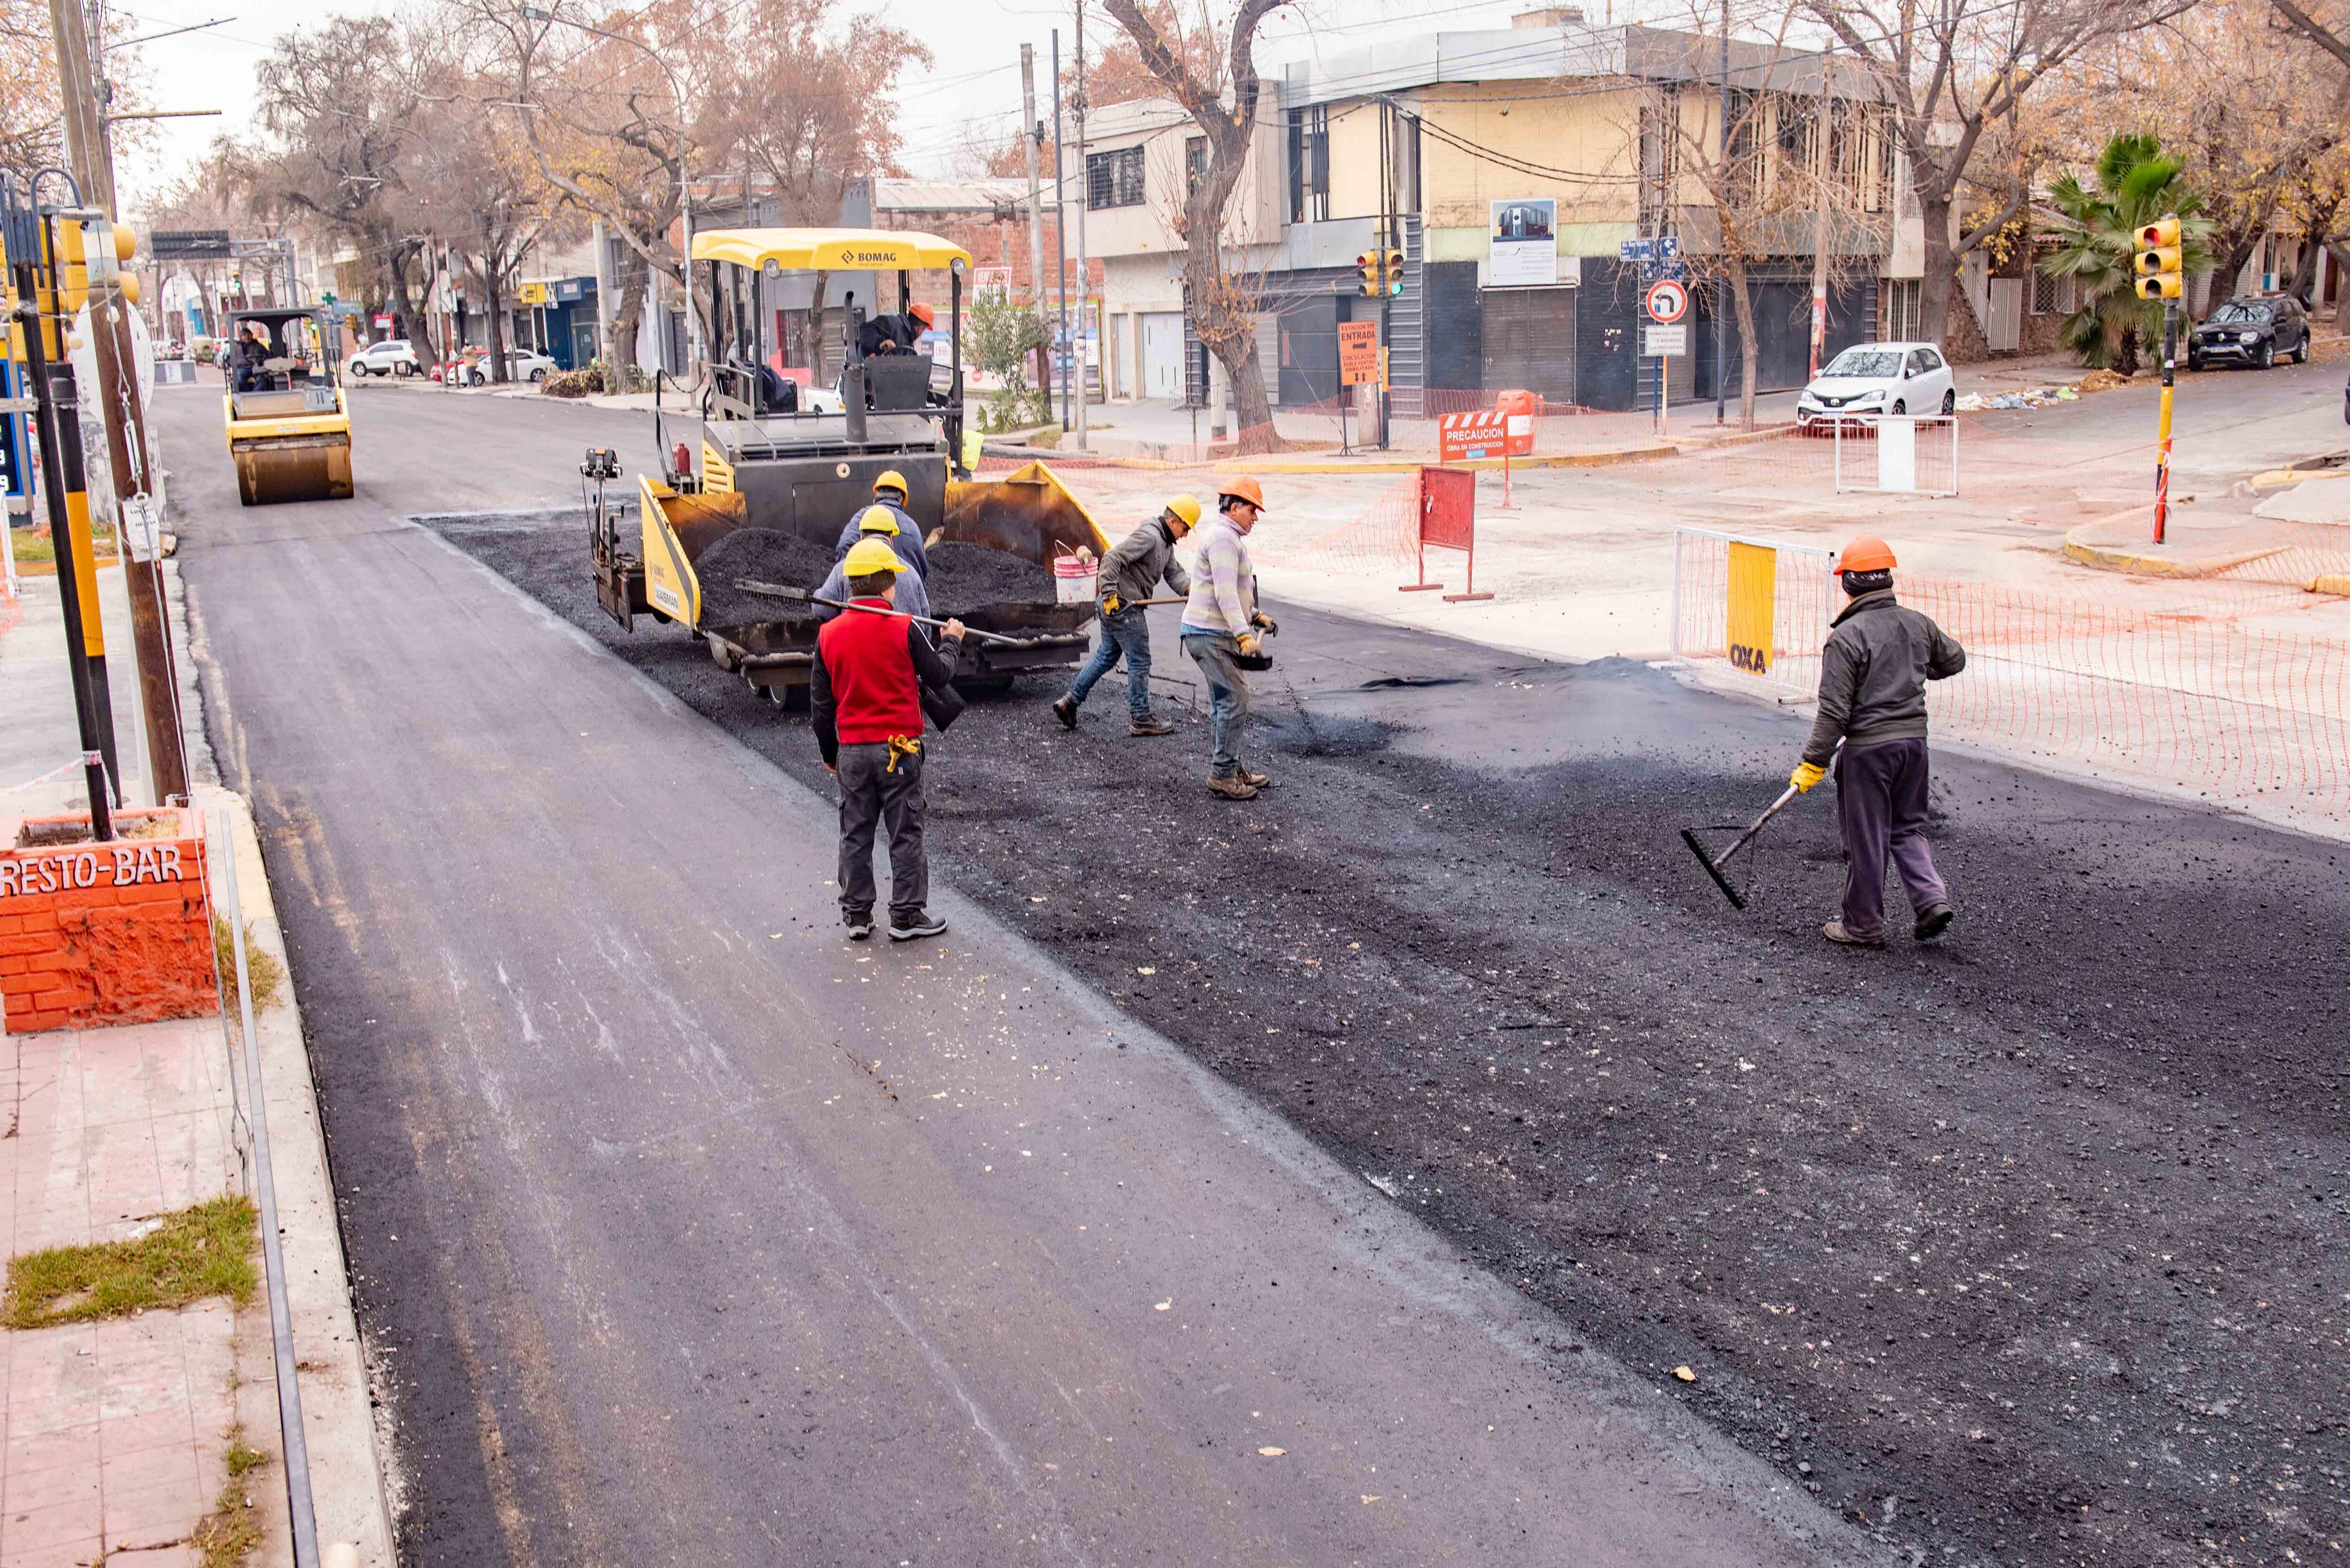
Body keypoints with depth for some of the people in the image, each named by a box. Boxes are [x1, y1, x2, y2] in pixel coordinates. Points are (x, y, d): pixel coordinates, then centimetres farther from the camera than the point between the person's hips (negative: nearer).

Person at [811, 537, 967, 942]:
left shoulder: (829, 634, 0)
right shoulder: (902, 629, -12)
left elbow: (821, 702, 6)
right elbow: (939, 677, 0)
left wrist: (829, 753, 17)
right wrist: (951, 643, 19)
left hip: (852, 750, 3)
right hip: (898, 748, -3)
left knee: (855, 835, 12)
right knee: (905, 833, 6)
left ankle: (856, 916, 18)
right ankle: (906, 916, 11)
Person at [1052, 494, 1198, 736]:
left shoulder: (1165, 543, 17)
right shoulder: (1149, 536, -17)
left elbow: (1174, 573, 9)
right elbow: (1112, 559, -24)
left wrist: (1190, 589, -11)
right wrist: (1109, 594, -27)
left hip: (1115, 607, 11)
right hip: (1124, 607, -11)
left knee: (1106, 657, 18)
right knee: (1140, 662, -1)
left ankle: (1070, 702, 22)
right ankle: (1140, 719, 8)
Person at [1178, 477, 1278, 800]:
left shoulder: (1226, 536, 19)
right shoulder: (1224, 537, -16)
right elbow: (1225, 592, -26)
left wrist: (1256, 615, 27)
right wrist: (1244, 635, -31)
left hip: (1215, 635, 11)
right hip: (1211, 636, -11)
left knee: (1224, 702, 14)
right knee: (1235, 700, -11)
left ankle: (1229, 768, 21)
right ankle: (1223, 774, -7)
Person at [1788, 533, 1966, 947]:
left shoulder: (1846, 636, -15)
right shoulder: (1918, 624, 4)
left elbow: (1834, 709, -17)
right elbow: (1954, 660, 22)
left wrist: (1814, 762, -10)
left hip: (1868, 748, -6)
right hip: (1914, 740, 6)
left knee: (1865, 838, 5)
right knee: (1908, 826, 21)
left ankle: (1864, 926, 16)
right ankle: (1932, 900, 6)